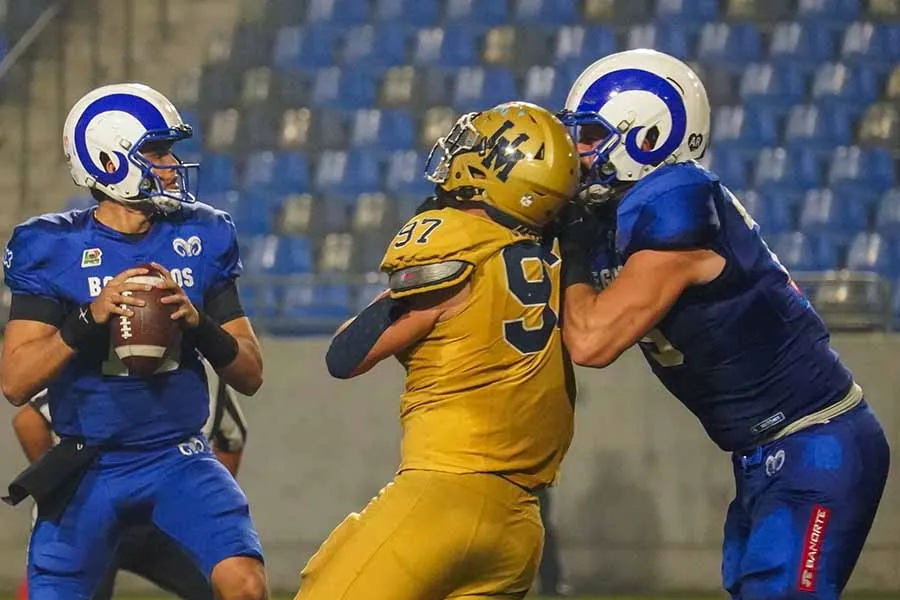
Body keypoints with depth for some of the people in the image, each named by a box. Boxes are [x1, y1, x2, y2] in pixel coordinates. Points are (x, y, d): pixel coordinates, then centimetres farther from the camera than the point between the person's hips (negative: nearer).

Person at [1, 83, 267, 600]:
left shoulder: (203, 238, 3)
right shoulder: (54, 248, -4)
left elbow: (250, 375, 5)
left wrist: (198, 322, -15)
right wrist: (89, 318, -23)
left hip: (181, 460, 1)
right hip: (89, 470, -1)